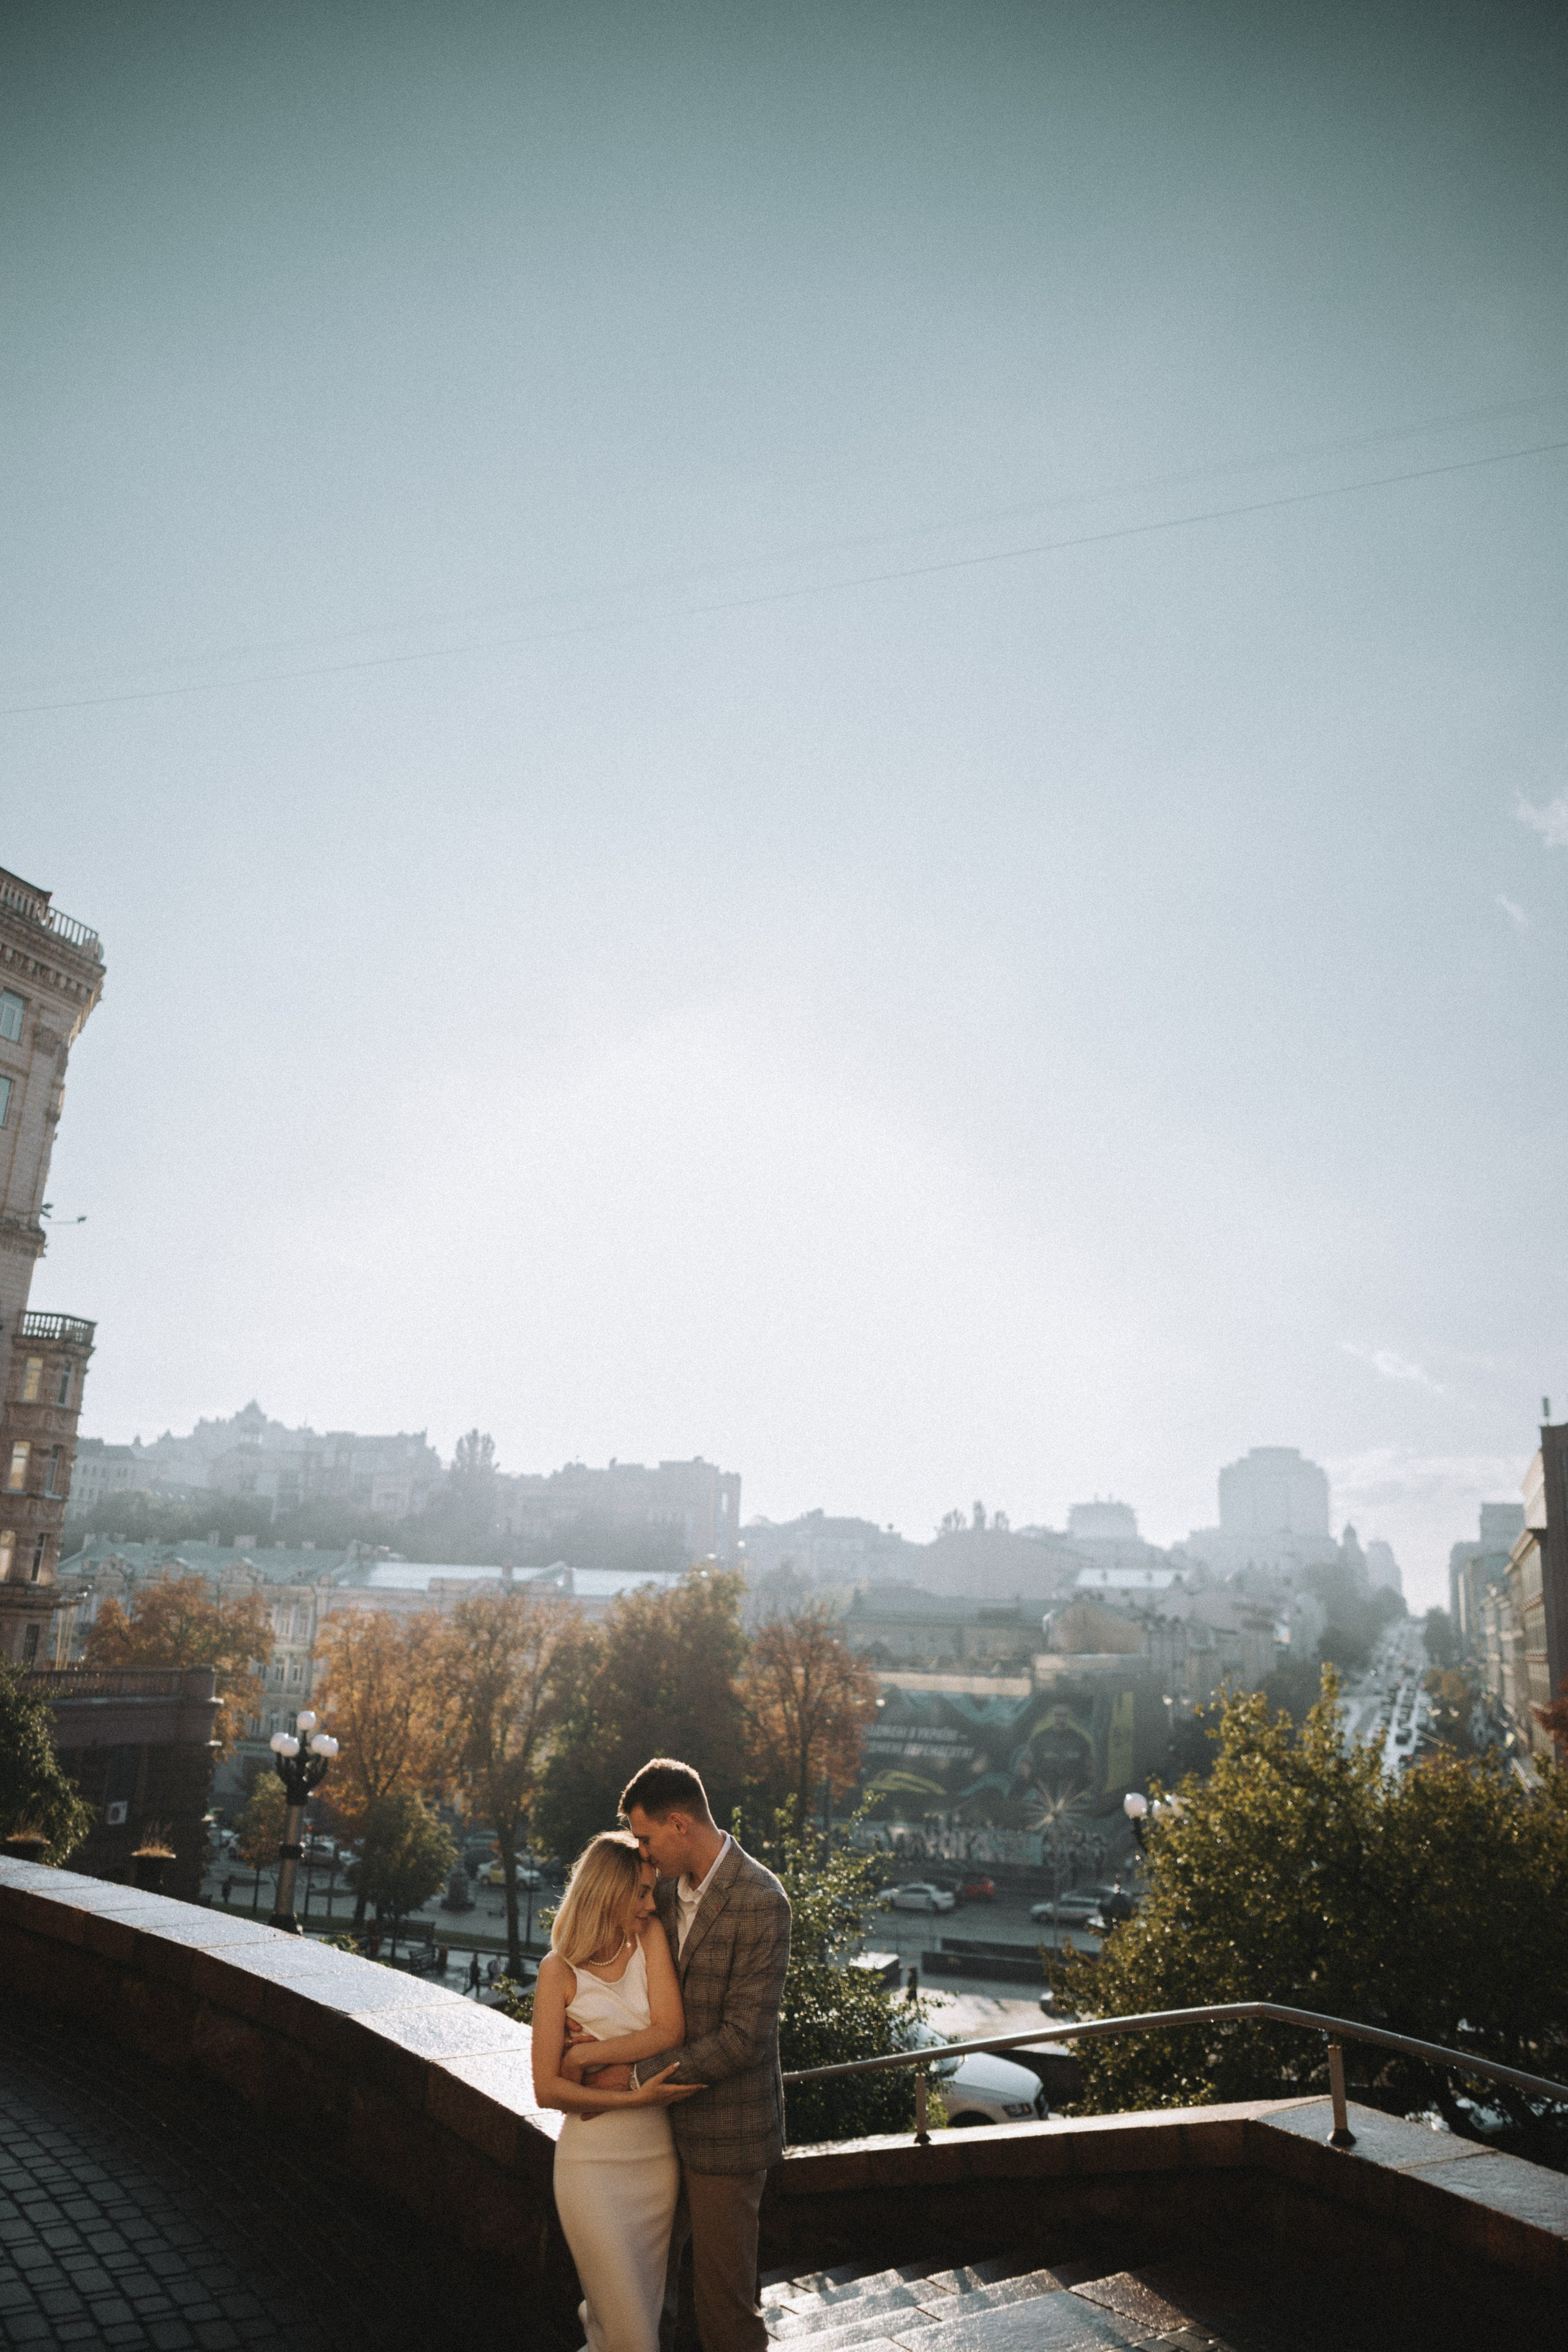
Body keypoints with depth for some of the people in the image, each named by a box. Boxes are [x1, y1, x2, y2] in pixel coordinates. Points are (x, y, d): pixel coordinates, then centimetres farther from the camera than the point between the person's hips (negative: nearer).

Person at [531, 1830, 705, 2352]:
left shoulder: (649, 1938, 0)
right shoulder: (560, 1970, -8)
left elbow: (671, 2031, -11)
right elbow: (546, 2089, -10)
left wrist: (589, 2053, -15)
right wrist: (636, 2097, -16)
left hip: (657, 2154, 4)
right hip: (594, 2161, -3)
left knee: (647, 2303, 18)